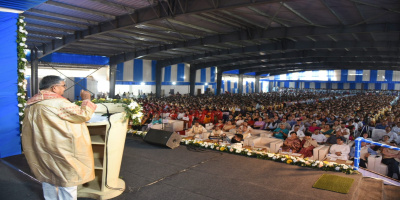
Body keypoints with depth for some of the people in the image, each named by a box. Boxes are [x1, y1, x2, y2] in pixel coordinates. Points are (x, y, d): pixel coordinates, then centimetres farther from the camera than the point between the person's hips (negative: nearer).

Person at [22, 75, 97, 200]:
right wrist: (86, 99, -6)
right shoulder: (58, 103, -24)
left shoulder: (33, 103, 3)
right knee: (68, 178, 6)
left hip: (41, 149, 9)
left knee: (48, 177, 22)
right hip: (61, 149, -9)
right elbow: (84, 115, -20)